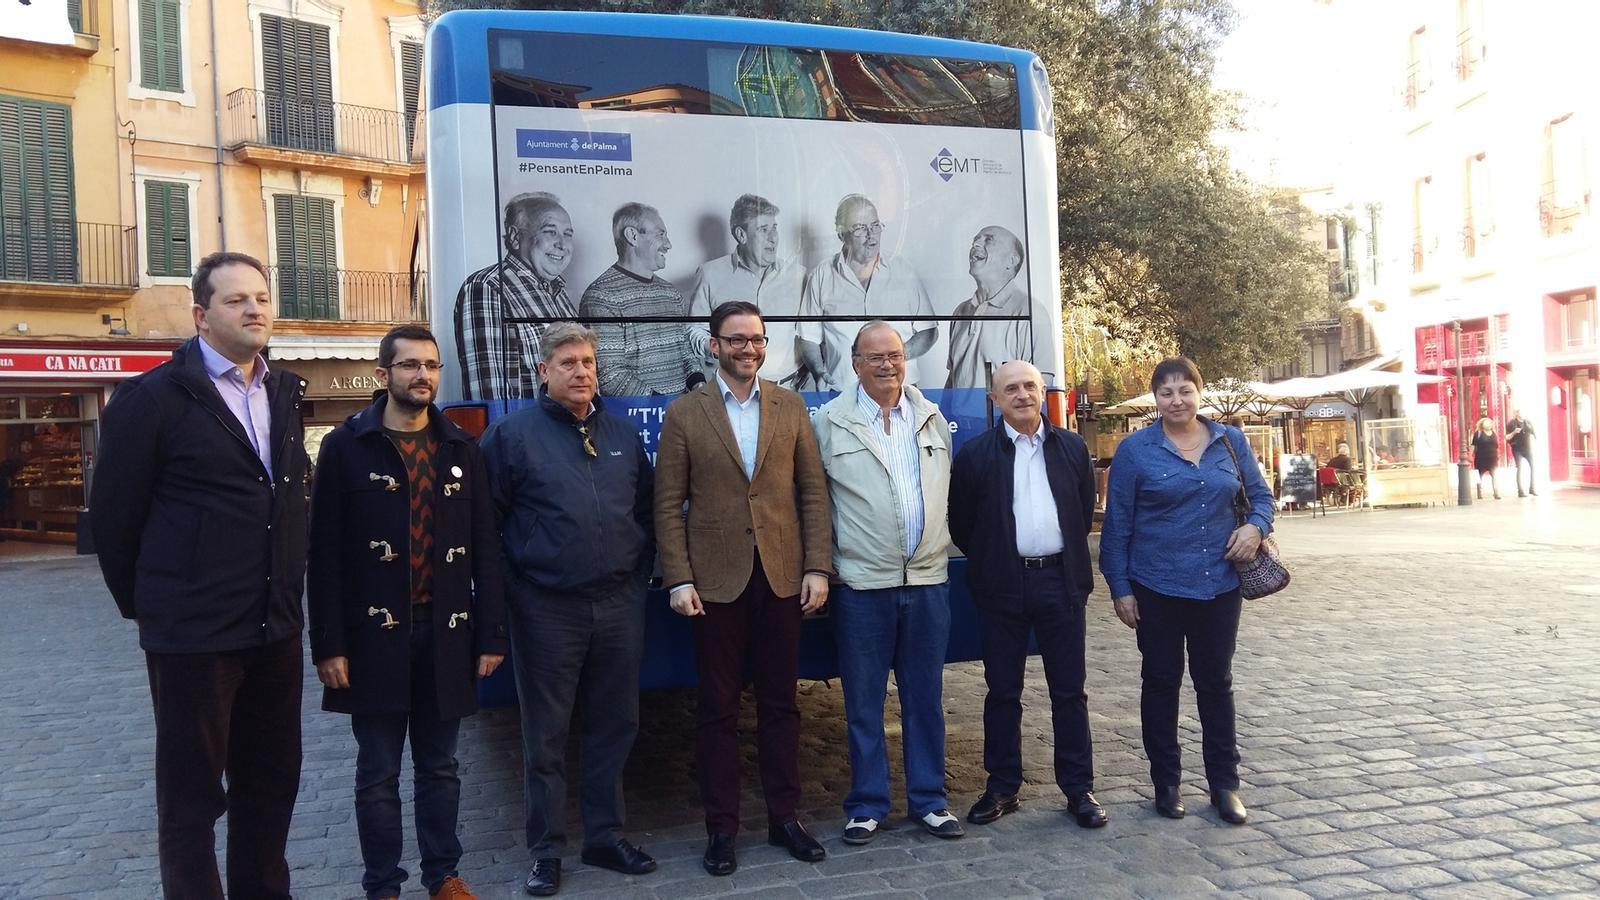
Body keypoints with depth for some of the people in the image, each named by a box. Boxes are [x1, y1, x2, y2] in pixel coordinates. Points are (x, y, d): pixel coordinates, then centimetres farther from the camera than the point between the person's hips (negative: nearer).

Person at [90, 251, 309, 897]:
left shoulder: (284, 393, 9)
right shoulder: (154, 397, -8)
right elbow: (114, 514, -5)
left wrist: (288, 594, 10)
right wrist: (142, 603, 2)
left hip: (276, 628, 6)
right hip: (192, 632, -5)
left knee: (272, 781, 16)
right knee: (191, 793, 8)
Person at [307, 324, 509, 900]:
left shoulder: (460, 448, 6)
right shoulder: (345, 447, -3)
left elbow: (484, 548, 6)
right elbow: (325, 554, -4)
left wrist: (491, 634, 2)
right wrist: (328, 644, -8)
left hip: (446, 635, 3)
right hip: (375, 635, -2)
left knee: (439, 768, 14)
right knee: (378, 774, 10)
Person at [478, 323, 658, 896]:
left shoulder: (623, 434, 9)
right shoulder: (512, 433, -5)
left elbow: (646, 510, 16)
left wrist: (639, 572, 9)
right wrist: (509, 585, -5)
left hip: (620, 605, 4)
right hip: (548, 609, -4)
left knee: (615, 726, 12)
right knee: (546, 735, 7)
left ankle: (606, 837, 27)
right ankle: (546, 850, 21)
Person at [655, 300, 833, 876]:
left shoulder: (791, 407, 6)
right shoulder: (684, 414, 0)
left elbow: (813, 491, 5)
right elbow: (669, 505, -2)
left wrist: (818, 567, -2)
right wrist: (679, 580, -9)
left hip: (782, 577, 2)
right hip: (716, 581, -2)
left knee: (780, 703, 11)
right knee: (718, 709, 8)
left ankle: (784, 818, 24)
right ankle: (721, 827, 20)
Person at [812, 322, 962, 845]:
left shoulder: (933, 420, 9)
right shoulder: (830, 423, -2)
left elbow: (947, 492, 16)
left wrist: (940, 546, 14)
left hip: (927, 580, 3)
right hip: (863, 585, -3)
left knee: (925, 699, 12)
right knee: (864, 703, 7)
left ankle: (929, 800, 25)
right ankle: (867, 806, 21)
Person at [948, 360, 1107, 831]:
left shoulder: (1073, 448, 6)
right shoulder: (976, 454, 0)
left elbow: (1086, 512, 13)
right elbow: (961, 523, 4)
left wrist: (1071, 563, 11)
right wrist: (990, 563, 6)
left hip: (1059, 581, 1)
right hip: (1002, 586, -1)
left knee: (1069, 691, 7)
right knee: (1002, 691, 7)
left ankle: (1079, 789, 17)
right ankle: (1002, 788, 19)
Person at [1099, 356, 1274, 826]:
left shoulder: (1231, 441, 4)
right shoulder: (1136, 450, -4)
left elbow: (1260, 495, 13)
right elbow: (1117, 524, -2)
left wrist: (1256, 526, -10)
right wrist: (1120, 588, -4)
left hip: (1219, 585, 2)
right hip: (1158, 588, -2)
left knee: (1216, 683, 10)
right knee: (1161, 682, 8)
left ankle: (1225, 784, 22)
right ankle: (1166, 783, 21)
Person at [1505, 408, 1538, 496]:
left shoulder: (1528, 422, 7)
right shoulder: (1511, 424, -4)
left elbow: (1532, 434, 14)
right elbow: (1507, 438, -6)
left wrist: (1532, 445, 6)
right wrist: (1514, 432, -22)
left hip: (1528, 448, 4)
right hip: (1517, 449, -4)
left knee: (1533, 466, 0)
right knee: (1519, 468, -8)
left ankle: (1532, 489, 12)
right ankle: (1520, 491, -7)